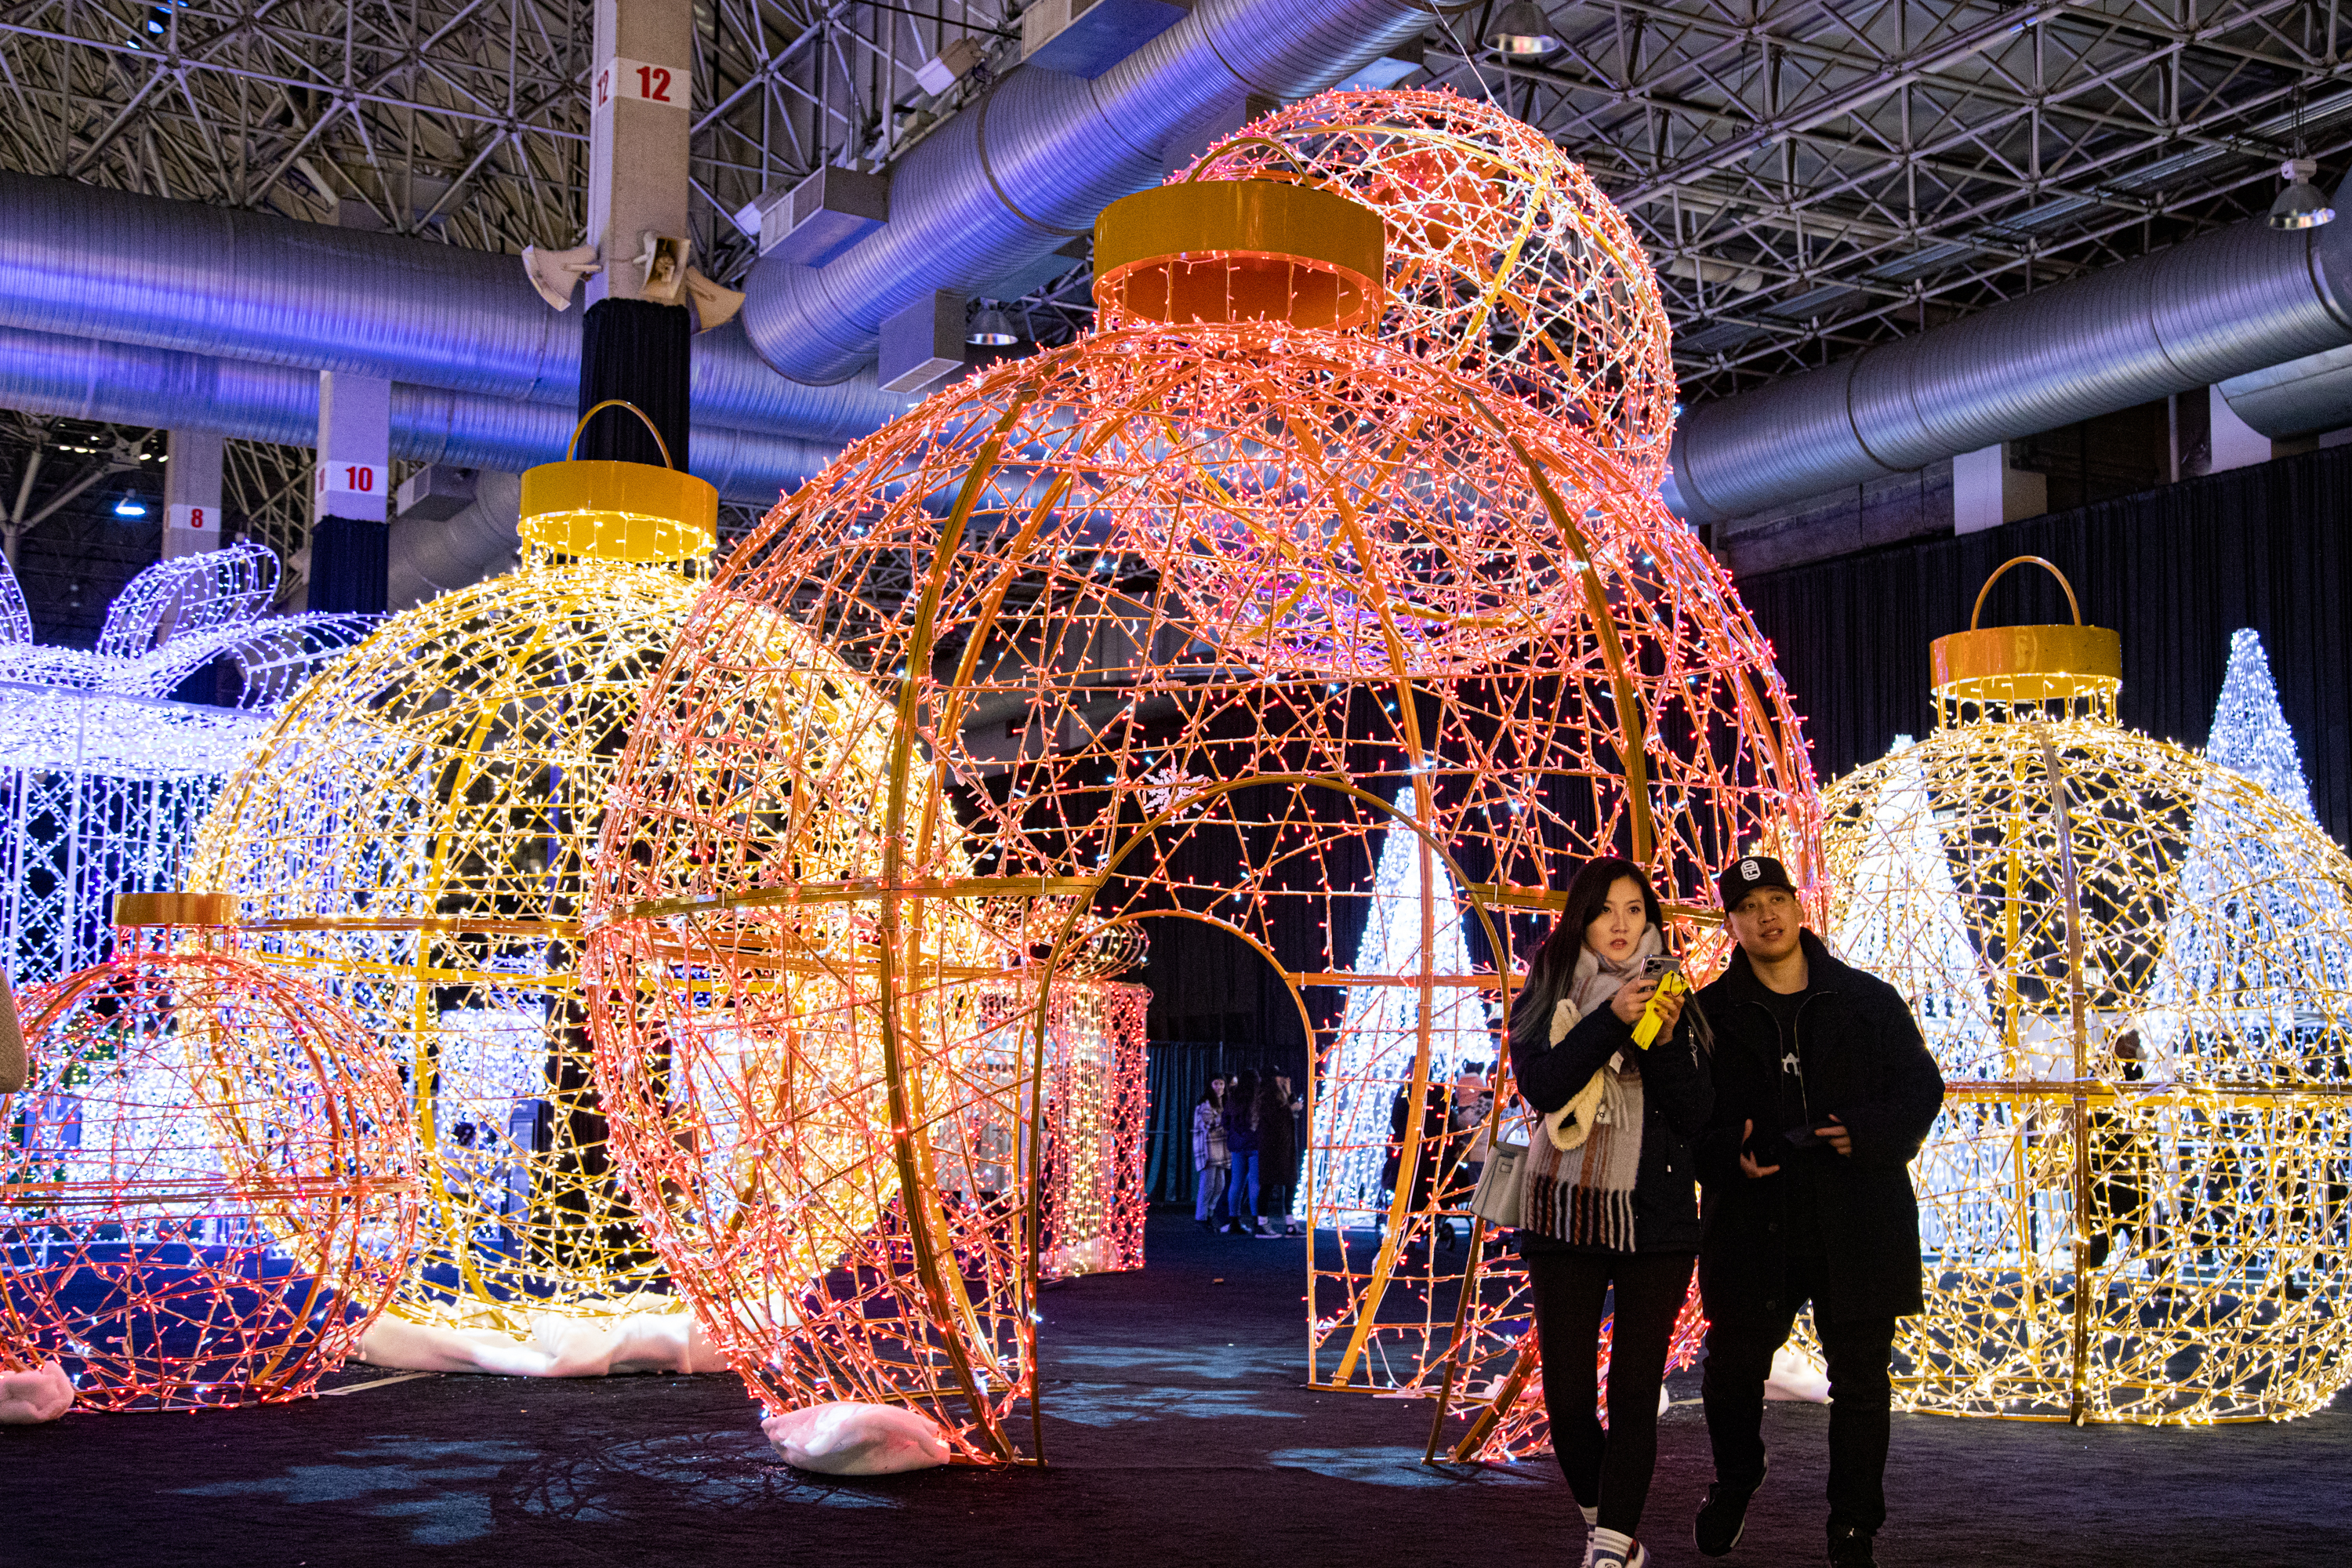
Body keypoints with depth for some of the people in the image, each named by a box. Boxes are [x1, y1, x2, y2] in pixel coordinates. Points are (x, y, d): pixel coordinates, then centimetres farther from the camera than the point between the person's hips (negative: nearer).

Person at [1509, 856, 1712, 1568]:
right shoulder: (1546, 997, 5)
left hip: (1658, 1218, 0)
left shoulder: (1672, 1000, 7)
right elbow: (1540, 1086, -12)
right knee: (1567, 1396, 2)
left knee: (1635, 1394, -6)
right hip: (1565, 1215, 0)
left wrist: (1665, 1041, -15)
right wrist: (1611, 1021, -20)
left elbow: (1695, 1117, 1)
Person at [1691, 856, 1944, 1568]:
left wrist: (1872, 1134, -11)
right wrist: (1731, 1154, -14)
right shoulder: (1711, 1014, 3)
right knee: (1732, 1371, 6)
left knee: (1860, 1381, 5)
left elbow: (1921, 1087, 6)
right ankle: (1735, 1482, 37)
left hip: (1859, 1225, 0)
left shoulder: (1868, 1000, 4)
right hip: (1753, 1224, 0)